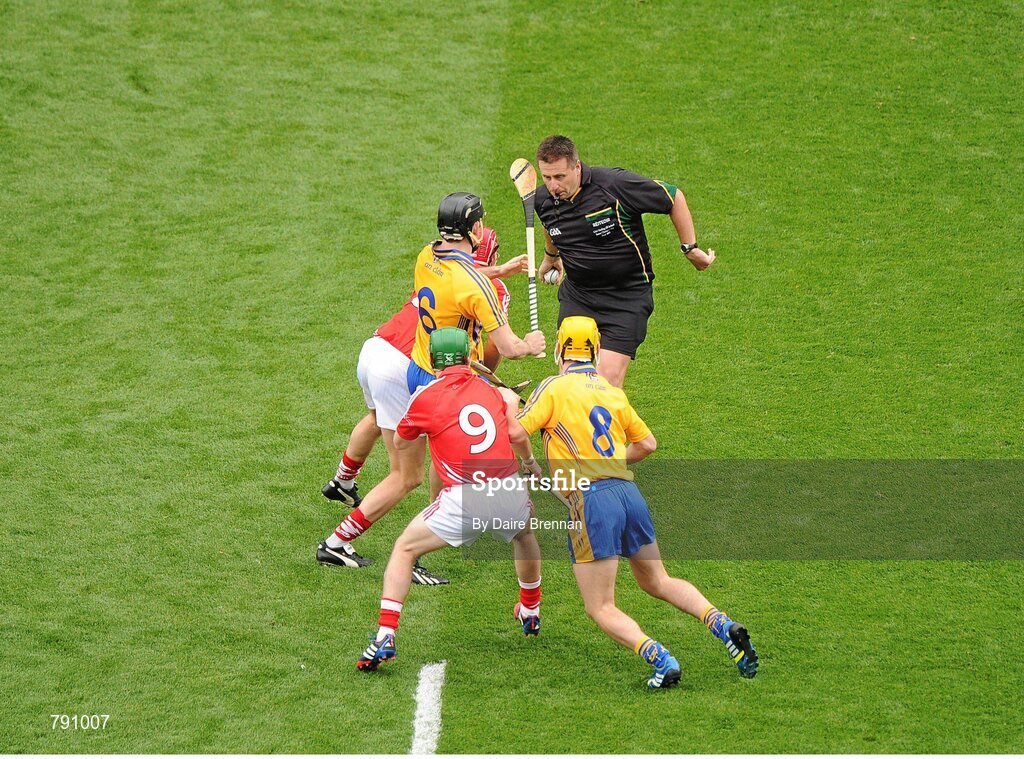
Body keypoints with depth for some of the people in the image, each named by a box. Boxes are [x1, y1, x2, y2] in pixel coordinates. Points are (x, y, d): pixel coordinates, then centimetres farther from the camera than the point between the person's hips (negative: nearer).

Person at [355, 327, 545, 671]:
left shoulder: (426, 396, 6)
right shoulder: (491, 391, 16)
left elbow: (401, 442, 23)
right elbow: (518, 435, 31)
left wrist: (410, 475, 47)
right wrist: (531, 462, 53)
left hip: (465, 500, -4)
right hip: (510, 492, 4)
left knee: (405, 549, 14)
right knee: (524, 534, 38)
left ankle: (385, 637, -1)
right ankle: (530, 612, 53)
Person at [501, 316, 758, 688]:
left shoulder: (554, 388, -2)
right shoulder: (614, 393, 15)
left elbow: (516, 433, -9)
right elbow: (648, 443, 23)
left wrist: (509, 404, 11)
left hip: (590, 499, -6)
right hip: (629, 493, 6)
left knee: (601, 609, 1)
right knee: (658, 582, 25)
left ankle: (661, 660, -20)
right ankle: (725, 627, 6)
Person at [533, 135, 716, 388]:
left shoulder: (614, 184, -22)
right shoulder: (542, 199, -5)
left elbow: (674, 198, -8)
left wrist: (690, 248, -3)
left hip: (628, 296, -4)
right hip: (576, 295, 4)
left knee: (609, 378, -13)